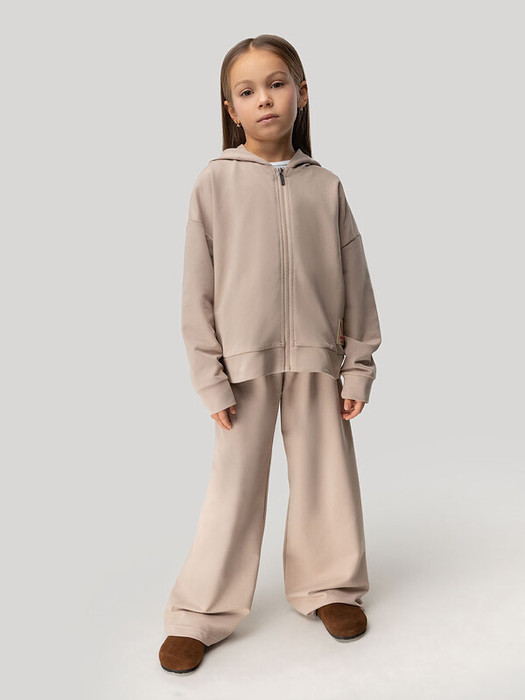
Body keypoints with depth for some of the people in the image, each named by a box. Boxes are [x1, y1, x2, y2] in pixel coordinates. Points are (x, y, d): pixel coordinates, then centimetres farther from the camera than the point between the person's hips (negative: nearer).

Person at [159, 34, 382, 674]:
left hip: (315, 358, 2)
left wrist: (358, 367, 3)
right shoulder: (215, 181, -1)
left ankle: (329, 586, 32)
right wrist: (210, 376, -5)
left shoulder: (325, 186, 4)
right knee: (234, 485, 3)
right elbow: (198, 286, -1)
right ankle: (200, 614, 18)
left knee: (325, 476, 10)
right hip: (244, 360, -2)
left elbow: (354, 280, 7)